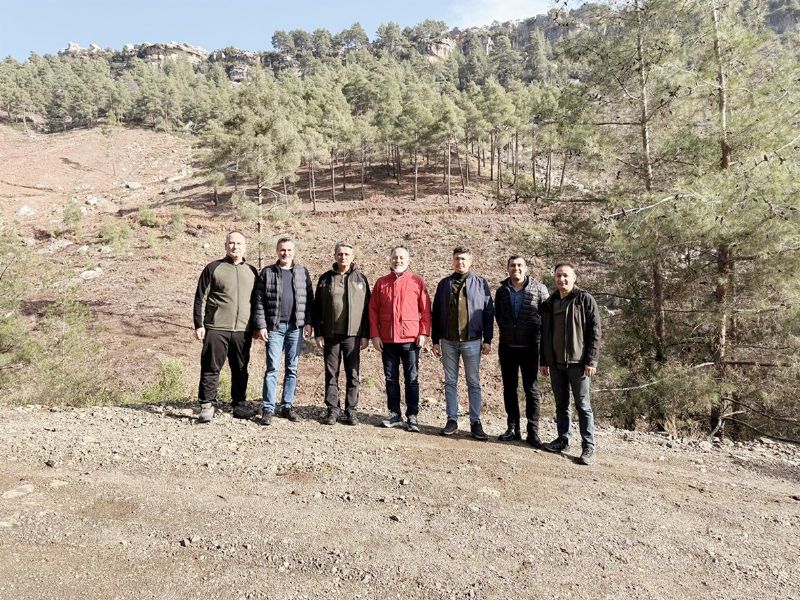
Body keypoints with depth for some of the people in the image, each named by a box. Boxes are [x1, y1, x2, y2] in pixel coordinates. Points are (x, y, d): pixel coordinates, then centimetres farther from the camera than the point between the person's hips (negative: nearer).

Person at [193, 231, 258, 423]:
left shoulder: (251, 271, 14)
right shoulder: (213, 268, 3)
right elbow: (200, 298, 1)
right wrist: (199, 325, -5)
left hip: (243, 330, 4)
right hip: (216, 328, -3)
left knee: (240, 370, 10)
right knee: (211, 369, -1)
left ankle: (240, 405, 20)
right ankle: (206, 406, 7)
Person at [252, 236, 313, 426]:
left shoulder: (302, 272, 9)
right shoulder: (267, 273, 4)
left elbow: (309, 299, 7)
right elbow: (258, 301, 1)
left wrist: (308, 322, 0)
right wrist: (261, 325, -6)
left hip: (295, 327, 2)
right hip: (274, 326, -2)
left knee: (292, 369, 8)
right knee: (272, 368, -3)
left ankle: (287, 405, 18)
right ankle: (268, 409, 3)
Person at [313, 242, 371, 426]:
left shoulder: (361, 279, 5)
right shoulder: (325, 278, 7)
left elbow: (367, 308, 3)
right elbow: (317, 309, 7)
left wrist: (366, 335, -2)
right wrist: (318, 334, 0)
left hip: (353, 335, -1)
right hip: (330, 335, 1)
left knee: (353, 375, 4)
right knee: (331, 374, 6)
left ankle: (351, 410, 14)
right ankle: (332, 409, 16)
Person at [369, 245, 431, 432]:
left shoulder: (417, 282, 2)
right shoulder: (381, 282, 8)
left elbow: (425, 310, 1)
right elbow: (373, 310, 7)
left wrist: (424, 333, -7)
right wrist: (375, 334, 0)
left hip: (410, 339, -2)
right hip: (387, 340, 2)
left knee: (412, 379, 4)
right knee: (391, 379, 10)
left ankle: (412, 416, 13)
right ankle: (394, 414, 20)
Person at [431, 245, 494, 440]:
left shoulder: (480, 283, 3)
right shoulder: (444, 284, 8)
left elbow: (488, 313, 2)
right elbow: (436, 314, 9)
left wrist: (487, 340, -3)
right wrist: (435, 340, 5)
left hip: (472, 341, -2)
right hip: (448, 342, 2)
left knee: (473, 383, 4)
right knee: (450, 382, 8)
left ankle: (475, 422, 12)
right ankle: (452, 420, 17)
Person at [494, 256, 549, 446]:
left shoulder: (539, 289, -5)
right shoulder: (501, 291, 5)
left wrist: (537, 333, -1)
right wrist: (505, 330, 10)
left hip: (530, 347, -3)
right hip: (507, 347, 3)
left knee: (532, 389, 1)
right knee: (509, 388, 9)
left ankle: (533, 431, 10)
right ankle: (513, 428, 20)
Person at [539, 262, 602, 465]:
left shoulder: (585, 300, -3)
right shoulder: (549, 303, 13)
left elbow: (595, 332, -7)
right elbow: (544, 334, 16)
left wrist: (591, 360, -13)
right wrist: (544, 361, 13)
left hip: (578, 362, -5)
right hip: (555, 363, 5)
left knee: (583, 405, 0)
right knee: (561, 404, 12)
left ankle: (588, 447, 7)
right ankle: (563, 440, 23)